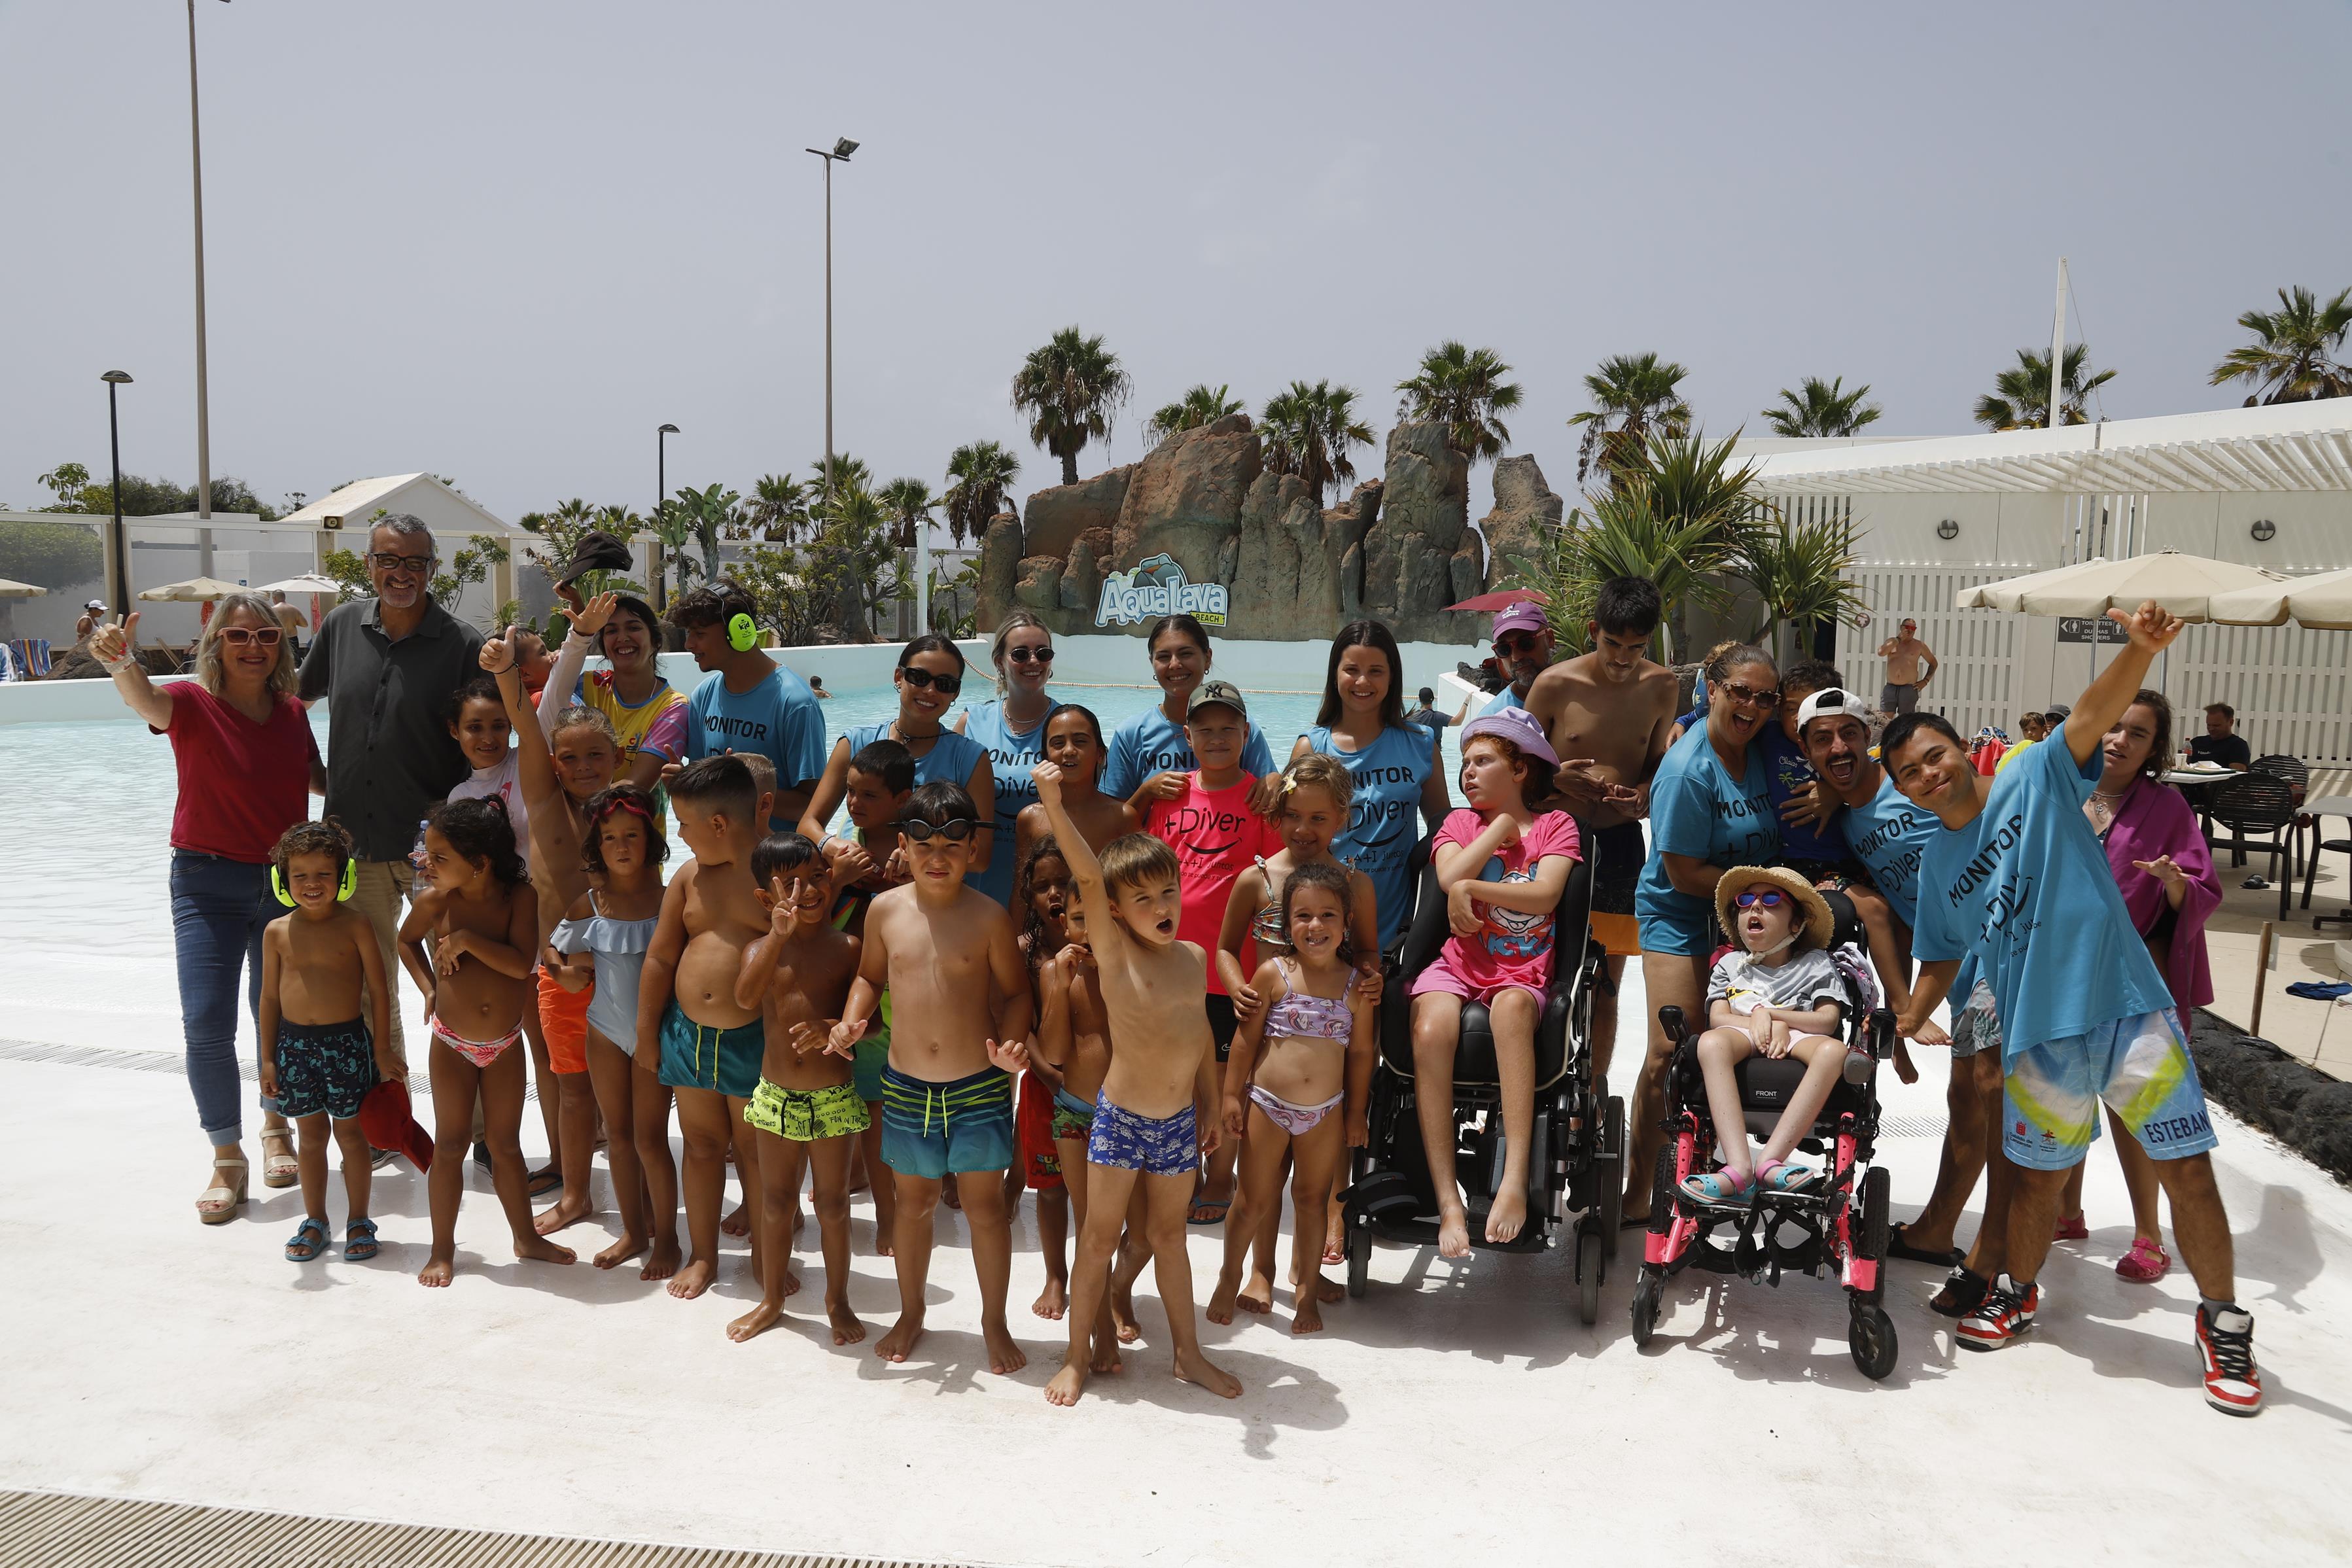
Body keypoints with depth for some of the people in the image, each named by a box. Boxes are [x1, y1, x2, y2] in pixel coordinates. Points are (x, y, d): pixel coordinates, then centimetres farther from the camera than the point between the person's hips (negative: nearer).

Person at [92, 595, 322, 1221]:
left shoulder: (292, 712, 2)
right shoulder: (194, 705, -10)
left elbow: (317, 777, 20)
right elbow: (146, 701, -35)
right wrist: (121, 663, -55)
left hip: (288, 882, 3)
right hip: (209, 884, -3)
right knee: (206, 1024, -6)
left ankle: (276, 1127, 36)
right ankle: (227, 1158, 8)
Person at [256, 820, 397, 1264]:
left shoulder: (354, 927, -7)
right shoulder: (278, 932, 0)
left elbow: (379, 990, -3)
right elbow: (270, 996, 6)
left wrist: (382, 1049, -4)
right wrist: (267, 1058, 5)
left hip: (347, 1040, -2)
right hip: (294, 1043, 2)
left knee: (349, 1131, 7)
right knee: (311, 1135, 12)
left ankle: (359, 1221, 19)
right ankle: (315, 1221, 25)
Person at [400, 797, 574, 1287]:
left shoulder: (520, 896, -15)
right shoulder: (435, 902, -13)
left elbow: (521, 963, -24)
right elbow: (407, 940, 8)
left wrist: (467, 939, -29)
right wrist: (428, 988, -2)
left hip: (505, 1044, 1)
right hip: (452, 1044, -1)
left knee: (506, 1144, 13)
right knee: (450, 1144, 6)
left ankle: (527, 1238, 27)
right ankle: (443, 1250, 18)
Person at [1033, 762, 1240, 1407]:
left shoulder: (1193, 957, 3)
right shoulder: (1114, 951, -11)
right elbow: (1088, 876, -24)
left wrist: (1211, 1106, 17)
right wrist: (1053, 803, -38)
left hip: (1179, 1122, 4)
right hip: (1120, 1118, -4)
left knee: (1168, 1235, 17)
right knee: (1100, 1238, 6)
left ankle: (1189, 1353, 28)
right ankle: (1080, 1356, 20)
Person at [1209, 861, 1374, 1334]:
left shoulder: (1355, 985, -3)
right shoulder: (1272, 974, -8)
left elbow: (1360, 1052, 5)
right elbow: (1246, 1038, -3)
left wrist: (1356, 1113, 7)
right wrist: (1232, 1095, -3)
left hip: (1325, 1112, 2)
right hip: (1267, 1104, -1)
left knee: (1313, 1200, 12)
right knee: (1254, 1200, 8)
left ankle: (1306, 1286, 30)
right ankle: (1230, 1279, 31)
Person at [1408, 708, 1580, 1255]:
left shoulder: (1555, 825, 12)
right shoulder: (1460, 822, 18)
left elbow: (1545, 894, -8)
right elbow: (1451, 878, -5)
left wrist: (1470, 889, -8)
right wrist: (1502, 824, 2)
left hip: (1523, 972, -1)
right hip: (1458, 964, 2)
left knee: (1512, 1007, -39)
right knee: (1431, 1031, -33)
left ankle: (1514, 1180, -43)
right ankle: (1448, 1201, -33)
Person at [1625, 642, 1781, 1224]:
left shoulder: (1763, 746, 0)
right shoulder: (1688, 771, -19)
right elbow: (1683, 873, -18)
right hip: (1681, 917, -6)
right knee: (1671, 1053, -12)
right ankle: (1639, 1190, 0)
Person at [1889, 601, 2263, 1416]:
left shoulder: (2035, 781, -4)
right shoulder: (1937, 866, 9)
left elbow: (2092, 716, -22)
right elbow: (1941, 960, 18)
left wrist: (2139, 651, -40)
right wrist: (1898, 1029, 5)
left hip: (2127, 1006, -3)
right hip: (2038, 1035, 4)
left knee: (2187, 1167, 0)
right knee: (2037, 1175, 12)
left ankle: (2223, 1321, 19)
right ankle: (2018, 1294, 35)